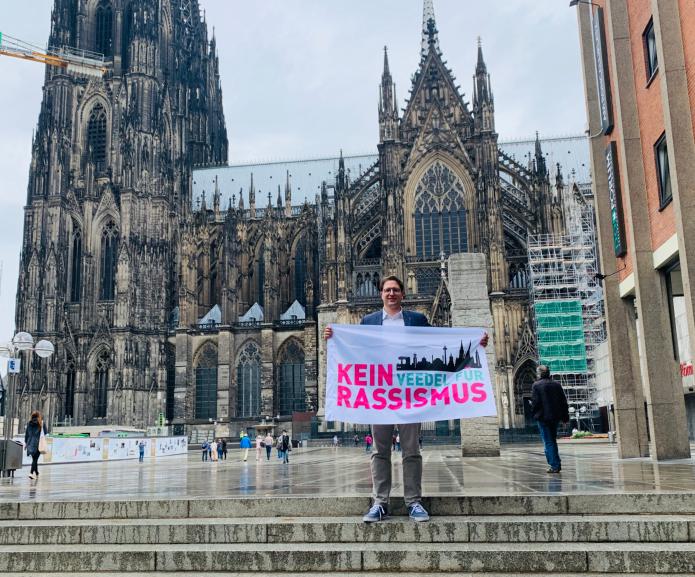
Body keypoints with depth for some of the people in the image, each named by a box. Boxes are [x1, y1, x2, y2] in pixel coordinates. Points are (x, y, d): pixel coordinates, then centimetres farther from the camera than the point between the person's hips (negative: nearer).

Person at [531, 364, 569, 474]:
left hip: (543, 417, -6)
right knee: (552, 440, 18)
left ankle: (554, 465, -4)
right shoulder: (557, 384, 7)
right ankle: (556, 464, 20)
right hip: (556, 416, 6)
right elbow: (564, 402, 8)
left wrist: (535, 413, 5)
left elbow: (535, 402, -13)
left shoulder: (536, 385, -9)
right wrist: (565, 417, 14)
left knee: (548, 442, -1)